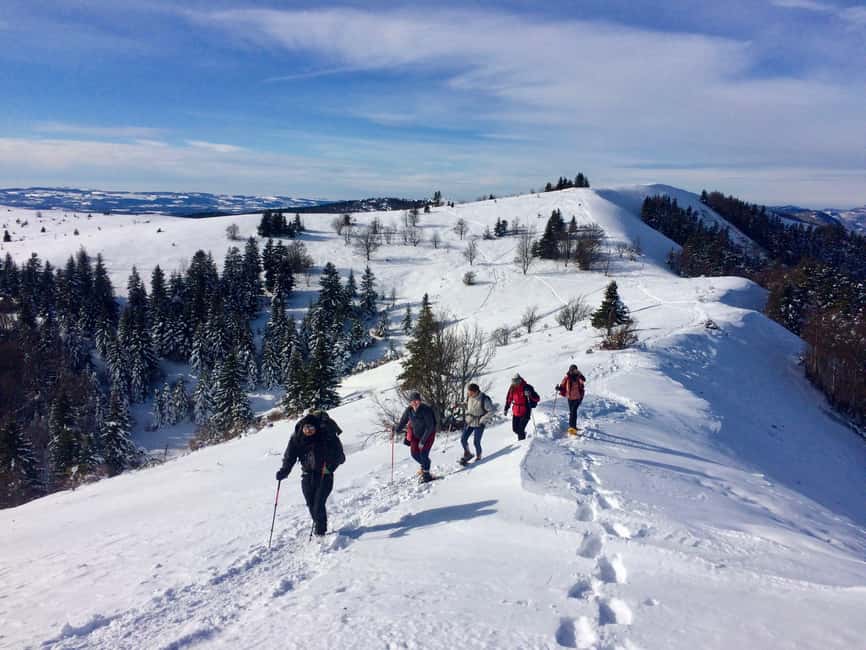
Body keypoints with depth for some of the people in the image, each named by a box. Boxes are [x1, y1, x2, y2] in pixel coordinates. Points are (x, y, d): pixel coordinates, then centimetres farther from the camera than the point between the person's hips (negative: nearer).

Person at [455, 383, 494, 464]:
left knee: (476, 442, 2)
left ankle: (478, 458, 26)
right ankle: (467, 454, 28)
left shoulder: (484, 399, -22)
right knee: (463, 439, 3)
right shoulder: (469, 397, -5)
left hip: (479, 424, -5)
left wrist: (482, 421, -17)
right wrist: (460, 405, -5)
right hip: (469, 422, 5)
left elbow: (491, 411, -14)